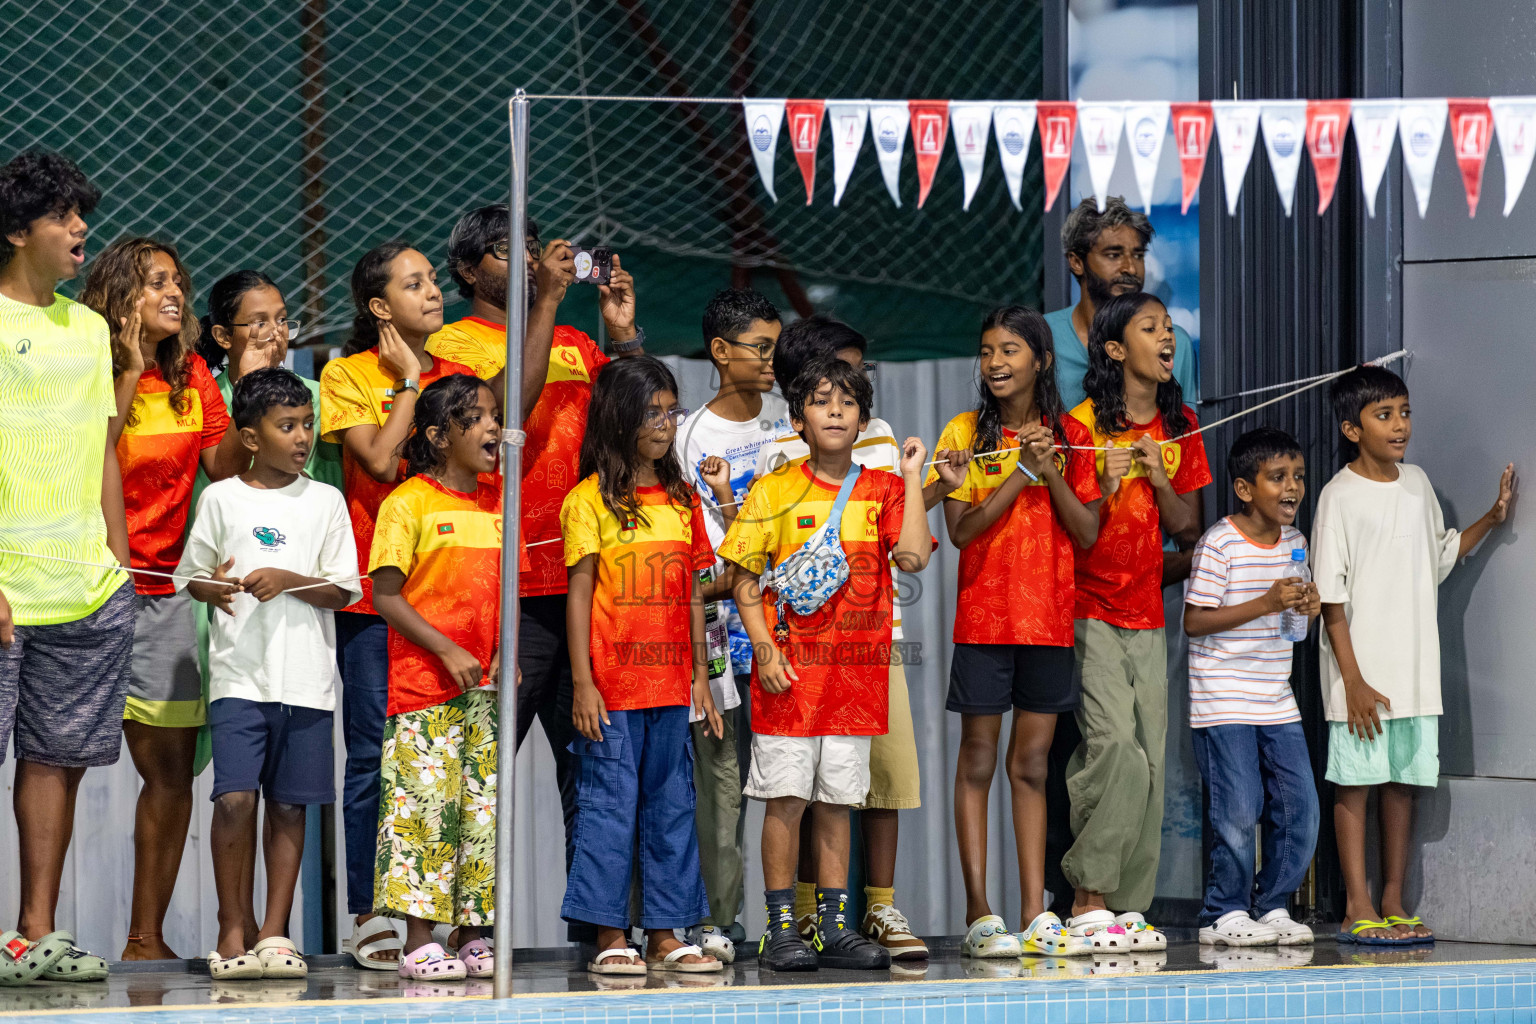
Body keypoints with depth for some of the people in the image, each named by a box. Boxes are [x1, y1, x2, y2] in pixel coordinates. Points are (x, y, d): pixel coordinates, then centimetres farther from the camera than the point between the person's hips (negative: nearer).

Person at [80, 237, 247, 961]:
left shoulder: (190, 376, 11)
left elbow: (221, 468, 7)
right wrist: (129, 376, -17)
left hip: (163, 594, 5)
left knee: (171, 766, 3)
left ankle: (145, 938, 11)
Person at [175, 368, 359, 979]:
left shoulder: (325, 502, 8)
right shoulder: (221, 499, 5)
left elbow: (342, 590, 4)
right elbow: (191, 575, 11)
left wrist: (286, 580, -11)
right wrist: (213, 589, -11)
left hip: (306, 678, 2)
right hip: (239, 672, -2)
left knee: (288, 806, 3)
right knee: (235, 798, -13)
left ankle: (274, 933, 9)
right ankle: (234, 924, 1)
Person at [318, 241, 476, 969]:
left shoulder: (457, 375, 14)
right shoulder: (348, 375, 2)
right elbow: (380, 459, -11)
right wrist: (409, 383, -5)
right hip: (374, 589, -3)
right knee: (373, 752, -3)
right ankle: (368, 915, 1)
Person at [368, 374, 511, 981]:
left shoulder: (498, 502, 12)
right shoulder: (408, 503, -6)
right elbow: (385, 595, -8)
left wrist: (504, 652, 0)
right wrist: (447, 651, -14)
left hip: (484, 685, 6)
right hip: (424, 683, -6)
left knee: (485, 809, 5)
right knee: (424, 805, -8)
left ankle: (471, 937, 10)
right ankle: (419, 943, -4)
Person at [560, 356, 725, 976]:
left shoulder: (681, 499, 12)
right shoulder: (590, 500, -4)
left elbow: (692, 595, 15)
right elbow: (579, 593, -6)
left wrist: (701, 677, 12)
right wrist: (582, 683, -11)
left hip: (672, 686, 5)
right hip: (612, 685, -5)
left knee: (672, 805, 8)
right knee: (610, 804, -2)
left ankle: (665, 934, 13)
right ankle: (611, 936, 2)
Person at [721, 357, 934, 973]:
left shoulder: (882, 490, 8)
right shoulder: (775, 492, 2)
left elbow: (913, 556, -8)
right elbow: (745, 578, 1)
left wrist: (912, 479, -6)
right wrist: (765, 648, -10)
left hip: (857, 668, 2)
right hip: (791, 668, -2)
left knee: (836, 799, 7)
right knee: (786, 795, -3)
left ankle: (833, 926, 12)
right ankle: (780, 928, 4)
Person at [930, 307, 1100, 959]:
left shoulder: (1069, 436, 6)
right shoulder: (967, 433, 0)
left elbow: (1088, 533, 2)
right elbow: (961, 530, -9)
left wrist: (1051, 472, -11)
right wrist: (1023, 471, -14)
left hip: (1050, 617, 2)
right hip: (984, 617, -2)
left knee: (1032, 764, 6)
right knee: (978, 761, -1)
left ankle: (1036, 915, 7)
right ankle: (980, 915, 1)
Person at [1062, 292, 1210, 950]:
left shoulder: (1180, 425, 9)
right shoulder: (1084, 424, -6)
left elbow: (1188, 526, 9)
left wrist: (1160, 479, -9)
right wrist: (1105, 489, -23)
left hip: (1146, 612, 5)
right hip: (1087, 607, -5)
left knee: (1150, 759, 0)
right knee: (1115, 748, -18)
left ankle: (1127, 905, 5)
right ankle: (1087, 902, -11)